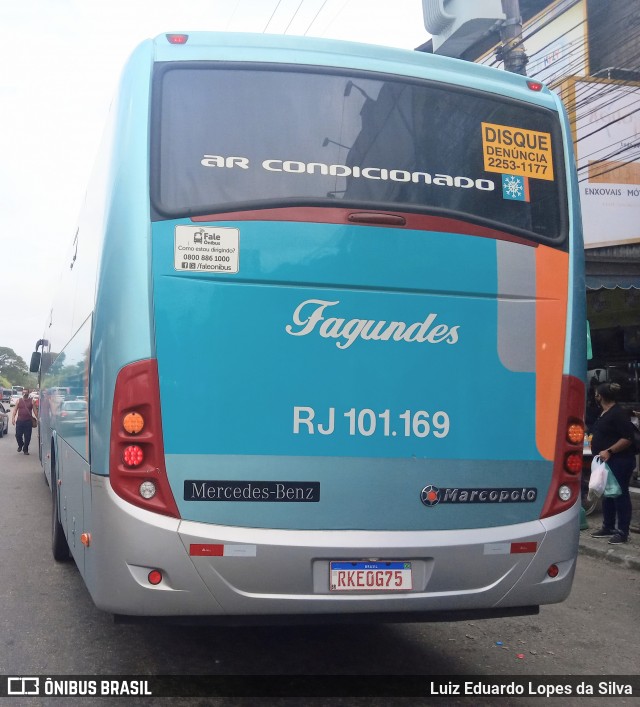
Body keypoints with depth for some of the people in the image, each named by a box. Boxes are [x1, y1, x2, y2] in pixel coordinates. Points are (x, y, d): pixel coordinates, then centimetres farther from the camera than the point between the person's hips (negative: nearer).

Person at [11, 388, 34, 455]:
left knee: (27, 436, 0)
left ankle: (25, 449, 14)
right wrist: (13, 418, -5)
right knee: (18, 435, 0)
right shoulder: (19, 401, 7)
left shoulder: (31, 401, 4)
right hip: (19, 421, 1)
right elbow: (15, 410, 6)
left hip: (28, 421, -1)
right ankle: (20, 445, 28)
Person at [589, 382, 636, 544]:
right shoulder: (603, 414, 13)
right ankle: (608, 527, 24)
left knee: (620, 495, -4)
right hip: (606, 461, 10)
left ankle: (623, 532, 1)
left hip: (619, 462, -10)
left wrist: (609, 451, -25)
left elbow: (628, 438, -22)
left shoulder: (618, 414, -16)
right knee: (607, 495, 15)